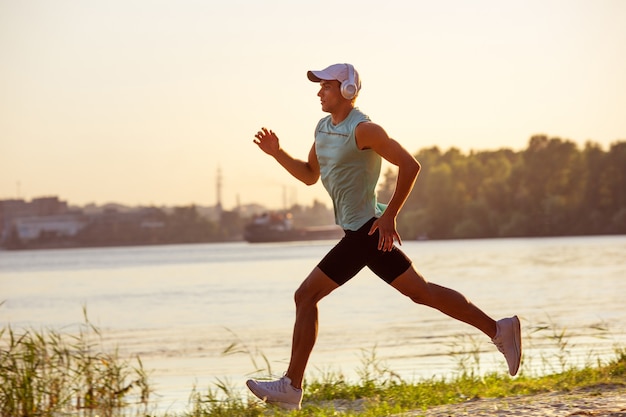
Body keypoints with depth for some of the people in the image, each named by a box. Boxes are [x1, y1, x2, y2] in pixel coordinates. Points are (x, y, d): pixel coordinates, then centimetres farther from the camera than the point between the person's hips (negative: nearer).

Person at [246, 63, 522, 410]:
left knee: (306, 295, -7)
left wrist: (389, 216, -18)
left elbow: (410, 165, -19)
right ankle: (499, 330, 13)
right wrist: (277, 153, 8)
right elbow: (309, 175, 23)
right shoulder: (324, 128, 13)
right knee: (421, 292, 11)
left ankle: (291, 387, -3)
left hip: (366, 231, -9)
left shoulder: (362, 129, -15)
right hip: (362, 230, 9)